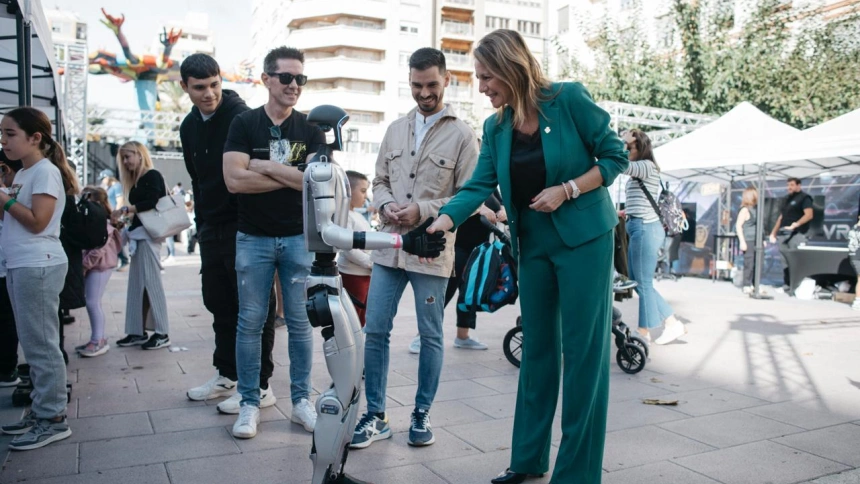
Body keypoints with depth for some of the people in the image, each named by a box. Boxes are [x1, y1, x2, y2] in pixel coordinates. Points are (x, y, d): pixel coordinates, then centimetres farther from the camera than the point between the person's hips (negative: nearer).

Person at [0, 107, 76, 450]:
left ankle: (54, 419, 0)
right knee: (32, 343, 13)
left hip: (38, 266, -10)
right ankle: (41, 411, 22)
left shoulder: (45, 171, -10)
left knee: (40, 344, -7)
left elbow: (37, 221, -17)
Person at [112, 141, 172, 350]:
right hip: (138, 235, 8)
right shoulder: (136, 181, 21)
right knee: (137, 284, 7)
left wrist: (124, 210, -16)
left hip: (148, 234, -8)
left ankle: (162, 333, -6)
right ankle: (138, 332, 11)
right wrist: (123, 221, 2)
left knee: (151, 282, -8)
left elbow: (151, 203, -17)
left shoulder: (153, 176, -4)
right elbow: (139, 208, 15)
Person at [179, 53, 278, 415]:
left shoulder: (238, 115, -12)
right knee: (219, 304, 14)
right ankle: (227, 375, 28)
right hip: (212, 228, 8)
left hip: (243, 226, -8)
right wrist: (201, 223, 18)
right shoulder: (189, 127, 12)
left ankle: (259, 385, 8)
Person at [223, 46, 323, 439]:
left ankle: (301, 401, 19)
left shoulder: (310, 129, 6)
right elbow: (234, 179, -12)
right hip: (254, 239, -1)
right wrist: (292, 178, -9)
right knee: (250, 322, 4)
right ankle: (249, 404, 16)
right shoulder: (244, 124, 2)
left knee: (300, 322, 7)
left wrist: (266, 167, -10)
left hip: (300, 237, 1)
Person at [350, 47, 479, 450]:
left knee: (430, 336, 7)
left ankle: (422, 415, 23)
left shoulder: (462, 135, -1)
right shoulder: (395, 129, 14)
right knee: (375, 331, 4)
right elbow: (380, 181, 17)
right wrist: (385, 205, -5)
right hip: (389, 246, 4)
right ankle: (376, 416, 17)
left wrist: (423, 211, -16)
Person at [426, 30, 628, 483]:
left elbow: (615, 156, -7)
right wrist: (442, 221, -22)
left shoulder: (569, 98, -11)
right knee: (537, 347, 12)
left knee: (582, 349, -1)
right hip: (534, 245, 6)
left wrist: (567, 190, -19)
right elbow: (479, 186, -6)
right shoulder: (495, 127, 3)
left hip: (584, 240, -5)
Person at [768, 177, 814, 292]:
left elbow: (809, 215, -14)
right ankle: (786, 285, 11)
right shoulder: (786, 199, 22)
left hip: (796, 234, -7)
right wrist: (773, 233, 19)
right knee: (785, 262, 7)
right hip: (783, 234, 8)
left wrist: (796, 224, -26)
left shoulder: (804, 198, 0)